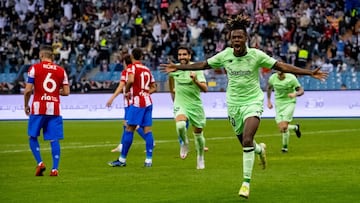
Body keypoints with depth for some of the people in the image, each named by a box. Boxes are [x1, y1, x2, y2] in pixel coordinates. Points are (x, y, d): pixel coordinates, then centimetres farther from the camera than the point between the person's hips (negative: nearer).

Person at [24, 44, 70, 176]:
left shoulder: (34, 68, -1)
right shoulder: (61, 71, 7)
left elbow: (28, 90, -4)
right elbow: (66, 92, 7)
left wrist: (26, 105, 10)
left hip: (38, 108, -2)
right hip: (54, 109, 2)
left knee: (33, 137, 11)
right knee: (54, 139, 3)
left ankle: (40, 163, -3)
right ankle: (54, 169, -2)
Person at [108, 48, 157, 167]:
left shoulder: (132, 67, -4)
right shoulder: (147, 69, 16)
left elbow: (130, 80, -24)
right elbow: (154, 87, 20)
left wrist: (126, 91, -8)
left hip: (136, 102, -7)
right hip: (147, 101, 7)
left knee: (129, 129, -3)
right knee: (147, 129, 3)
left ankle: (122, 159, 0)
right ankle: (149, 160, -1)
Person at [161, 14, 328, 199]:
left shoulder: (256, 55, -13)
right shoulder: (224, 55, -6)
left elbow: (282, 67, -11)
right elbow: (203, 65, 8)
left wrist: (310, 73, -16)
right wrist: (177, 67, 7)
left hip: (252, 102, -3)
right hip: (233, 103, 3)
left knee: (247, 141, -21)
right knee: (246, 144, 11)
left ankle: (246, 182, -11)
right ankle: (260, 149, 50)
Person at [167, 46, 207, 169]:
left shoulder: (196, 69, -10)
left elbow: (205, 89, -19)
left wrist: (196, 81, -36)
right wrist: (172, 91, 30)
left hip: (195, 105, 0)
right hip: (180, 105, 0)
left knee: (198, 133, 9)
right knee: (180, 125, -30)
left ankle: (200, 158, 33)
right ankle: (184, 143, 0)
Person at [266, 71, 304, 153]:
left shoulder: (291, 78, -16)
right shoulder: (272, 78, -6)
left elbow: (301, 91, -11)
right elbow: (269, 88, 16)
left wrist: (295, 94, -32)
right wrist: (269, 101, 13)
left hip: (289, 103, -4)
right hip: (278, 104, 4)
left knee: (284, 127, -16)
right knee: (281, 129, -5)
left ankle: (285, 147, 6)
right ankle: (295, 127, 28)